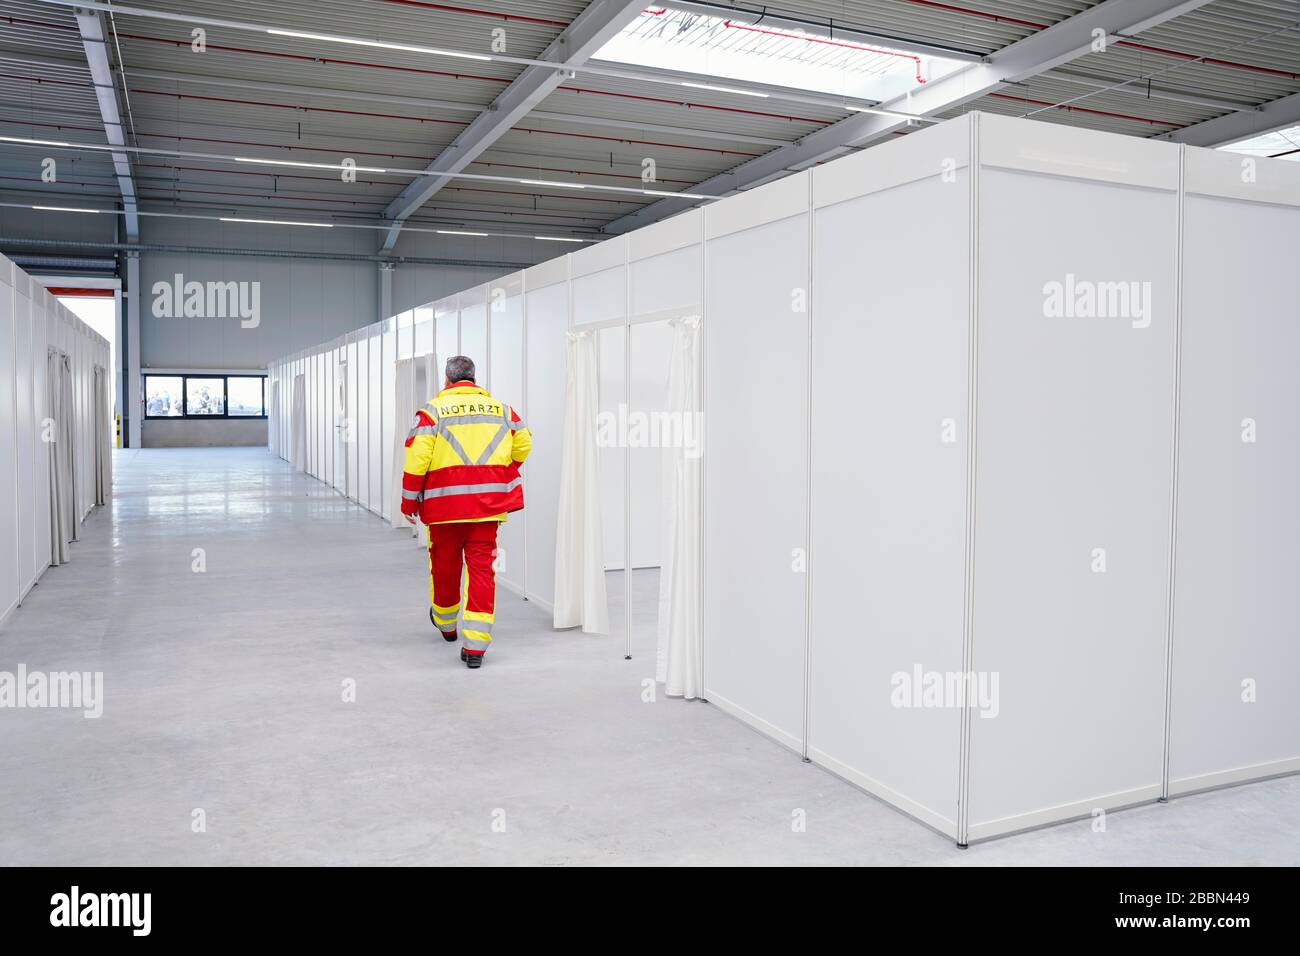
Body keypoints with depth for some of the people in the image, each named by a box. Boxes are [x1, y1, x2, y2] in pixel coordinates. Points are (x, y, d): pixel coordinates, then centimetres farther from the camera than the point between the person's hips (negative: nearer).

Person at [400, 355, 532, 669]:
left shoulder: (433, 409, -4)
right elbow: (523, 445, 12)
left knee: (444, 565, 18)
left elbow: (417, 458, -9)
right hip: (488, 504, 2)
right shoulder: (501, 408, 7)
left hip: (445, 503, -1)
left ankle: (446, 624, 42)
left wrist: (409, 501, 0)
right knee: (482, 568, 3)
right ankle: (475, 645, -4)